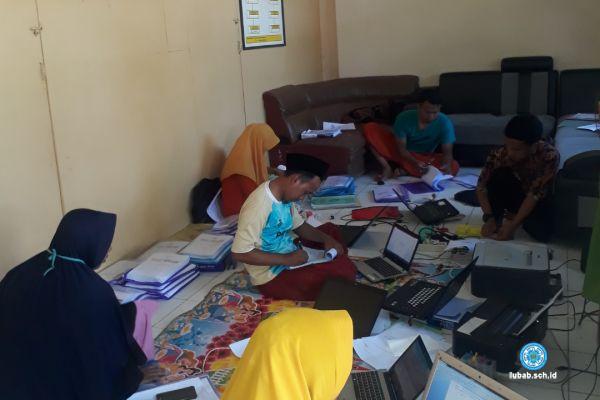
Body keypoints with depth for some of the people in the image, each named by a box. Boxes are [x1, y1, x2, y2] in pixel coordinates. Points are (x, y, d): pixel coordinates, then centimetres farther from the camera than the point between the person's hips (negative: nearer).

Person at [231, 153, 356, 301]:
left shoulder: (284, 194, 0)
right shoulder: (258, 206, -29)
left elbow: (299, 226, 14)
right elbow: (239, 253, -30)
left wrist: (326, 238, -5)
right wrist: (287, 259, -27)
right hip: (272, 275, -9)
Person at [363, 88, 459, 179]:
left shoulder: (444, 123, -21)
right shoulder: (404, 118, -21)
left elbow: (447, 151, -22)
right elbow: (401, 148, -20)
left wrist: (447, 165, -46)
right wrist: (415, 163, -41)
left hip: (424, 158, 1)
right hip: (402, 154, 0)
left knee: (453, 167, -32)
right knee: (369, 128, -20)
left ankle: (402, 170, -25)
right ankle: (387, 168, -25)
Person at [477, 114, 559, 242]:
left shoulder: (549, 156, -32)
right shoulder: (500, 154, -26)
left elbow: (535, 195, -30)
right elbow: (481, 186, -19)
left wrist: (513, 225, -33)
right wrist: (489, 217, -30)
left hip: (538, 201, 0)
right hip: (516, 194, 0)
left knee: (542, 232, -27)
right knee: (499, 175, -30)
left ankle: (512, 215, 2)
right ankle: (497, 216, -8)